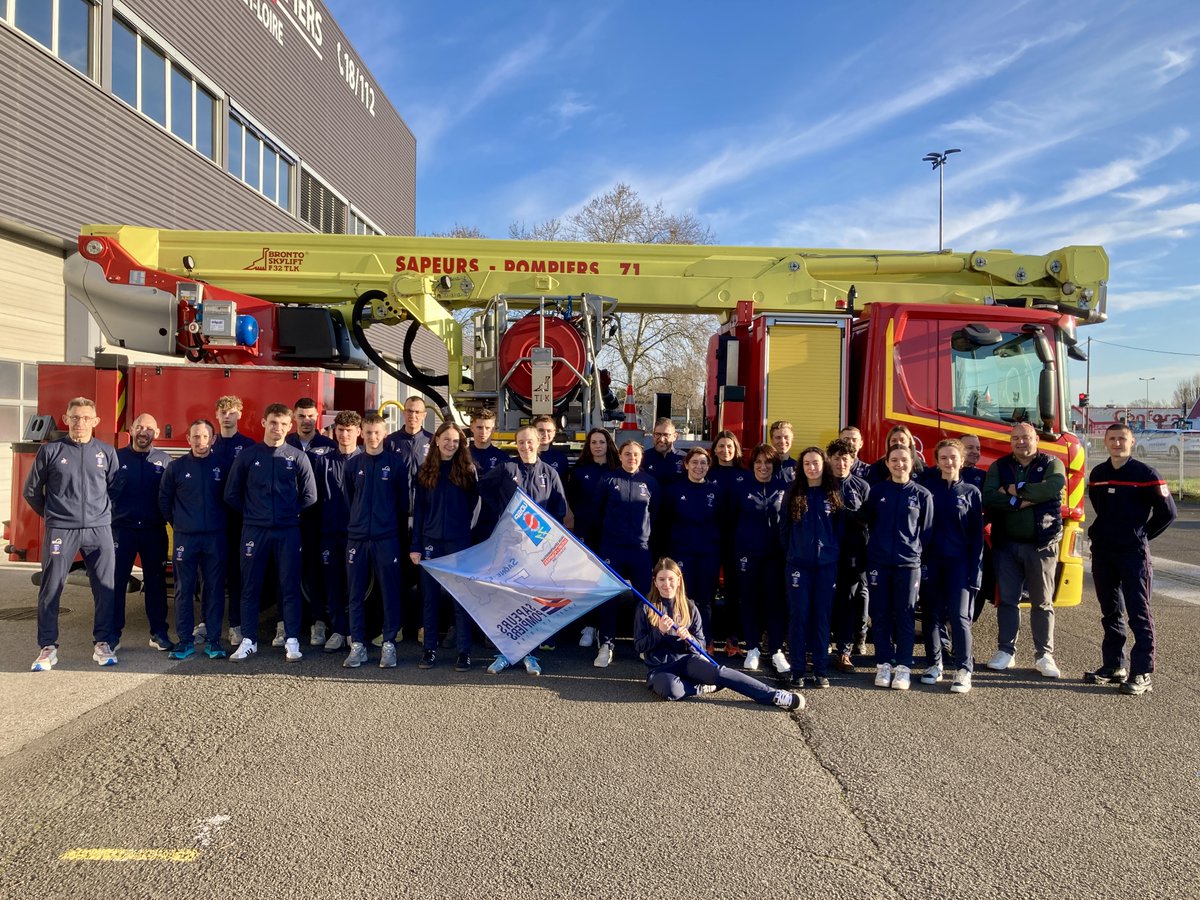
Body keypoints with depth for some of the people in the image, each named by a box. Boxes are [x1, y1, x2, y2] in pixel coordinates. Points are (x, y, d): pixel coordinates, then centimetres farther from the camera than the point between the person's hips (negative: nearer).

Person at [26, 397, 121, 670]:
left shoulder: (107, 452, 6)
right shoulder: (50, 450, 2)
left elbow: (115, 488, 15)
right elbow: (31, 491, 10)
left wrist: (102, 514, 11)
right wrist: (52, 515, 14)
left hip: (99, 530, 1)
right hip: (60, 530, -1)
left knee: (105, 587, 2)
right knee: (50, 589, 2)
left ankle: (102, 643, 14)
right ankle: (48, 648, 13)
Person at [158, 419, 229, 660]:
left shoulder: (222, 466, 1)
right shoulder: (176, 467, 2)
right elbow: (164, 499, 11)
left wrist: (220, 522, 8)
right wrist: (176, 522, 9)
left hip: (215, 538, 0)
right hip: (185, 538, 0)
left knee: (215, 588, 3)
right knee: (184, 590, 4)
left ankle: (214, 640, 11)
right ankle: (185, 640, 14)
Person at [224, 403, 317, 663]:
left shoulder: (298, 457, 2)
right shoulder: (247, 455, 3)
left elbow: (310, 495, 5)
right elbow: (231, 494, 8)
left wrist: (291, 513, 4)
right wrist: (251, 513, 6)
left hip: (288, 531, -1)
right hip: (254, 531, 1)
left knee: (290, 587, 3)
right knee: (250, 587, 6)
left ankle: (292, 641, 10)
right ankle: (248, 640, 16)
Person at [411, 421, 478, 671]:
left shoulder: (468, 470, 3)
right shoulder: (425, 471, 7)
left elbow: (473, 506, 5)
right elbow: (418, 510, 6)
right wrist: (415, 545, 1)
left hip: (459, 541, -2)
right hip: (431, 541, 2)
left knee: (461, 596, 1)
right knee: (430, 597, 7)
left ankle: (464, 652, 7)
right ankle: (429, 649, 16)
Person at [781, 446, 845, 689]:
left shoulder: (835, 494, 4)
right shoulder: (793, 494, 5)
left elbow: (841, 528, 7)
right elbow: (784, 528, 8)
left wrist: (835, 552, 4)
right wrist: (790, 553, 6)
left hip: (827, 563, 0)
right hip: (798, 563, 0)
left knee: (822, 615, 5)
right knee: (798, 614, 0)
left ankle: (821, 670, 12)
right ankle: (797, 669, 7)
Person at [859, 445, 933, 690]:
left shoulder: (922, 495, 0)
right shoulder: (876, 491, 4)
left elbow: (927, 531, 6)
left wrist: (916, 550, 3)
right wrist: (878, 543, 10)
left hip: (908, 562, -1)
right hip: (878, 562, 1)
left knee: (905, 615, 3)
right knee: (880, 615, 5)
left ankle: (903, 666, 11)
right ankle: (883, 664, 15)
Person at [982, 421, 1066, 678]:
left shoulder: (1052, 464, 4)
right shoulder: (999, 467, 8)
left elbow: (1055, 487, -19)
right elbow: (989, 498, -8)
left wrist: (1017, 489, -13)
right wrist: (1021, 501, -17)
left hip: (1042, 544, -1)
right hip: (1006, 543, 1)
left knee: (1042, 602, 6)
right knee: (1007, 599, 6)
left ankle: (1044, 655, 15)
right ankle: (1006, 650, 16)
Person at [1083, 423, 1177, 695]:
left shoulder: (1145, 474, -6)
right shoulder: (1097, 474, 9)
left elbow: (1167, 512, -3)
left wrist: (1141, 536, 2)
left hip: (1134, 553, -5)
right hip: (1101, 552, 5)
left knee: (1139, 613, -2)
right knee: (1110, 612, 12)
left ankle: (1141, 673, 2)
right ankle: (1114, 666, 21)